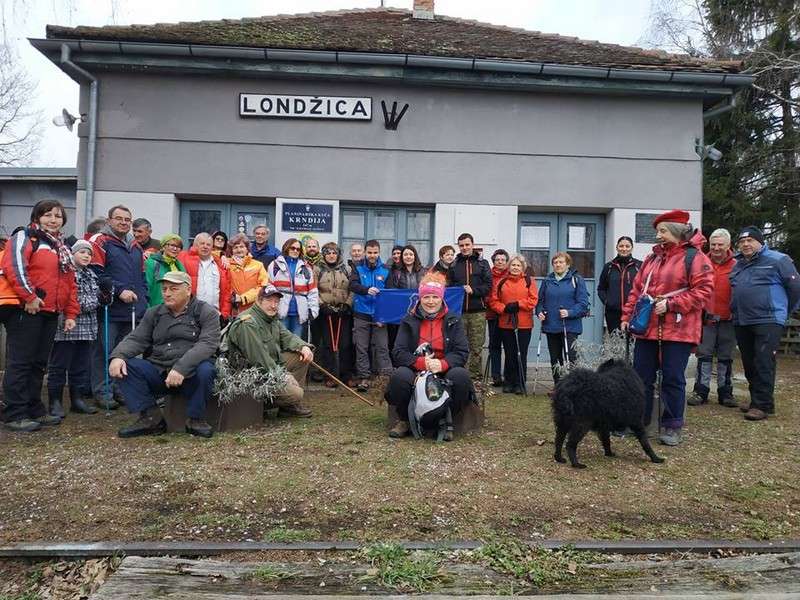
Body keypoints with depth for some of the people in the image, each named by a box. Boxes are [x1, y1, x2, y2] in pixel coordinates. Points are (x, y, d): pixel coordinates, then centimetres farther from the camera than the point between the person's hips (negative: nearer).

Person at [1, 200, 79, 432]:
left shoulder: (62, 248, 22)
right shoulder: (24, 237, -2)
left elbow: (70, 283, 22)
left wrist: (71, 314, 16)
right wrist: (29, 297, -19)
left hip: (50, 314, 8)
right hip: (26, 310, -8)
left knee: (38, 364, 12)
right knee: (20, 362, -3)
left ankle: (34, 410, 21)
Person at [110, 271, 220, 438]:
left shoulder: (206, 312, -2)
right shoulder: (153, 313, 14)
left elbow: (207, 343, -17)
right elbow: (136, 339, 7)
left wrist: (181, 367, -31)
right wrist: (118, 356, -17)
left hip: (190, 374, -4)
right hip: (157, 372, 4)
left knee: (205, 369, -35)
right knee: (121, 366, -15)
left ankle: (196, 419, -10)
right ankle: (151, 417, -12)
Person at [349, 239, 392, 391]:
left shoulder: (385, 270, 4)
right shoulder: (358, 268, 5)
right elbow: (353, 285, -11)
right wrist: (367, 290, -31)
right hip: (361, 314, 1)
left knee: (382, 347, -2)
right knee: (361, 347, 5)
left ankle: (387, 376, 2)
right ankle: (363, 377, 14)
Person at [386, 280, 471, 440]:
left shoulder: (453, 321, 7)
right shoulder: (409, 321, 7)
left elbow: (462, 352, -3)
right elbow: (398, 353, -3)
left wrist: (442, 364, -23)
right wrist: (422, 362, -22)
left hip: (445, 373, 0)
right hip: (415, 372, 0)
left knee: (461, 375, -32)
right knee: (399, 376, -32)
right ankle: (405, 420, -5)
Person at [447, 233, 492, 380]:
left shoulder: (482, 263, 9)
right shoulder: (454, 265, 14)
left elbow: (488, 285, 2)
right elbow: (449, 286, 11)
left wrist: (473, 290, -12)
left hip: (477, 312, -1)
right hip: (459, 311, 1)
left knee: (476, 347, 1)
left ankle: (474, 376, 9)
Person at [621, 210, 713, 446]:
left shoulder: (694, 257, -4)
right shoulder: (652, 258, 16)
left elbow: (703, 291, -13)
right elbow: (637, 290, 17)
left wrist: (671, 304, -18)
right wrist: (627, 316, 11)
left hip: (678, 331, -6)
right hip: (647, 329, 6)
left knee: (673, 379, 2)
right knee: (641, 376, 9)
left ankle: (672, 427, 15)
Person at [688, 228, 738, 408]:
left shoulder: (736, 266, 0)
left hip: (727, 320, 0)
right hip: (706, 318, 0)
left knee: (726, 358, 10)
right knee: (704, 355, 3)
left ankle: (725, 393, 20)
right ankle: (700, 391, 10)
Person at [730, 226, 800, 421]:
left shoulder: (777, 260, -4)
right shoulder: (737, 265, 16)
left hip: (768, 321, -7)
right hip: (741, 322, 7)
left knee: (763, 363, -9)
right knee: (749, 364, 11)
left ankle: (762, 405, -5)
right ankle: (756, 400, 21)